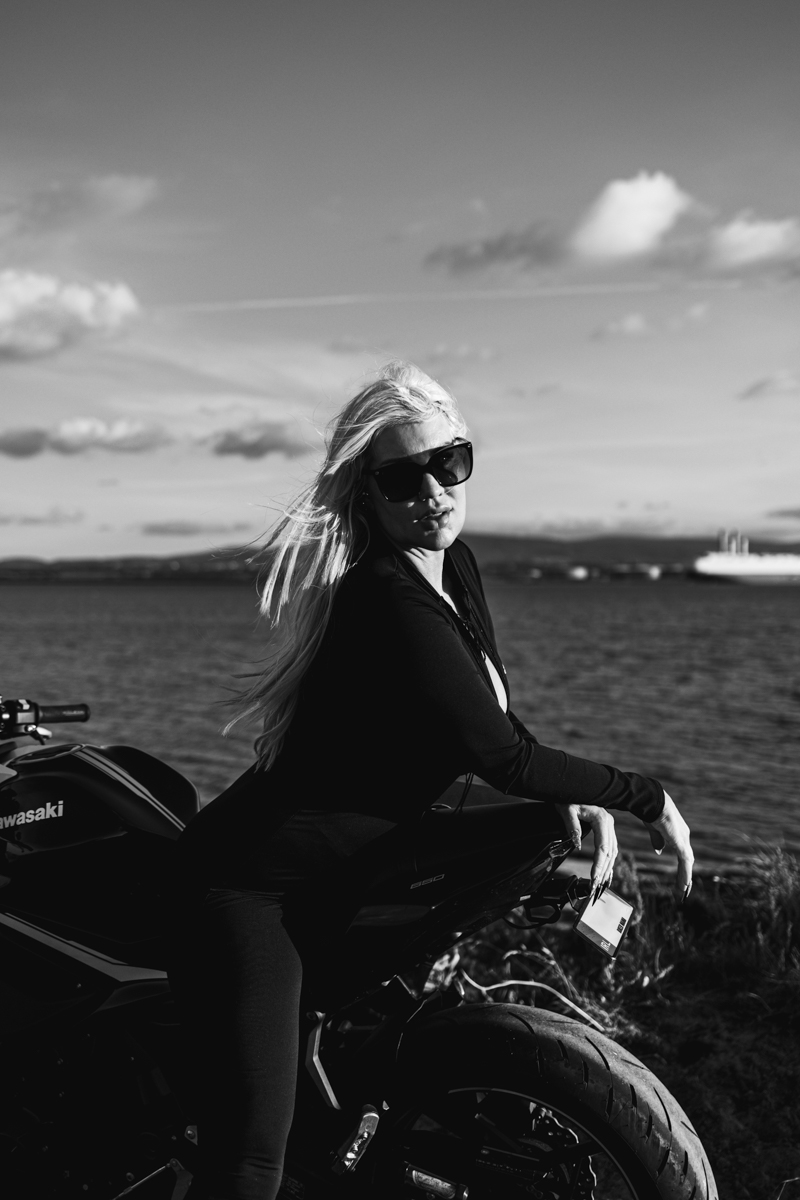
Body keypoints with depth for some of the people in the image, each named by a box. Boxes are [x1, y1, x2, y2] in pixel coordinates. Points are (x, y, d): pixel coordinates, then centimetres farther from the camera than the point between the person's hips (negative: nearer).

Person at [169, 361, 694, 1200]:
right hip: (255, 885, -9)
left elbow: (498, 719, 10)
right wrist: (645, 798, -10)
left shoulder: (456, 570, 4)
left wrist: (579, 803, -6)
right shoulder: (390, 599, -24)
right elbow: (501, 756, -22)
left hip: (346, 868, 9)